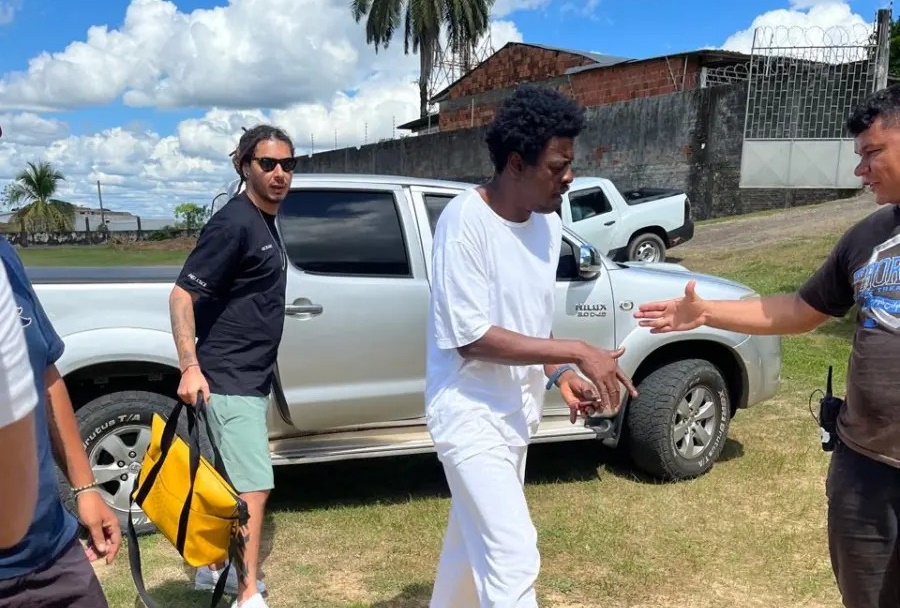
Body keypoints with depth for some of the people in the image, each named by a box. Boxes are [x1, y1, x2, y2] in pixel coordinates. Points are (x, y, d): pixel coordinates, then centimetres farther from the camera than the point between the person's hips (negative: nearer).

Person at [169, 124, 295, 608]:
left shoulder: (265, 222, 12)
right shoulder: (234, 222, -17)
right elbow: (182, 294, -19)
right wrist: (190, 368, -27)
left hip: (251, 377, 9)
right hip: (227, 379, -9)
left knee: (229, 482, 19)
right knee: (253, 487, -5)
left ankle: (212, 567, 34)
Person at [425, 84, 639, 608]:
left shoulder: (548, 221, 3)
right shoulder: (466, 222, -21)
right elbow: (473, 337, -23)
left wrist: (560, 375, -3)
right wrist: (578, 353, -22)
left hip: (515, 410, 8)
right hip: (471, 414, -8)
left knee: (474, 537, 22)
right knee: (513, 559, -7)